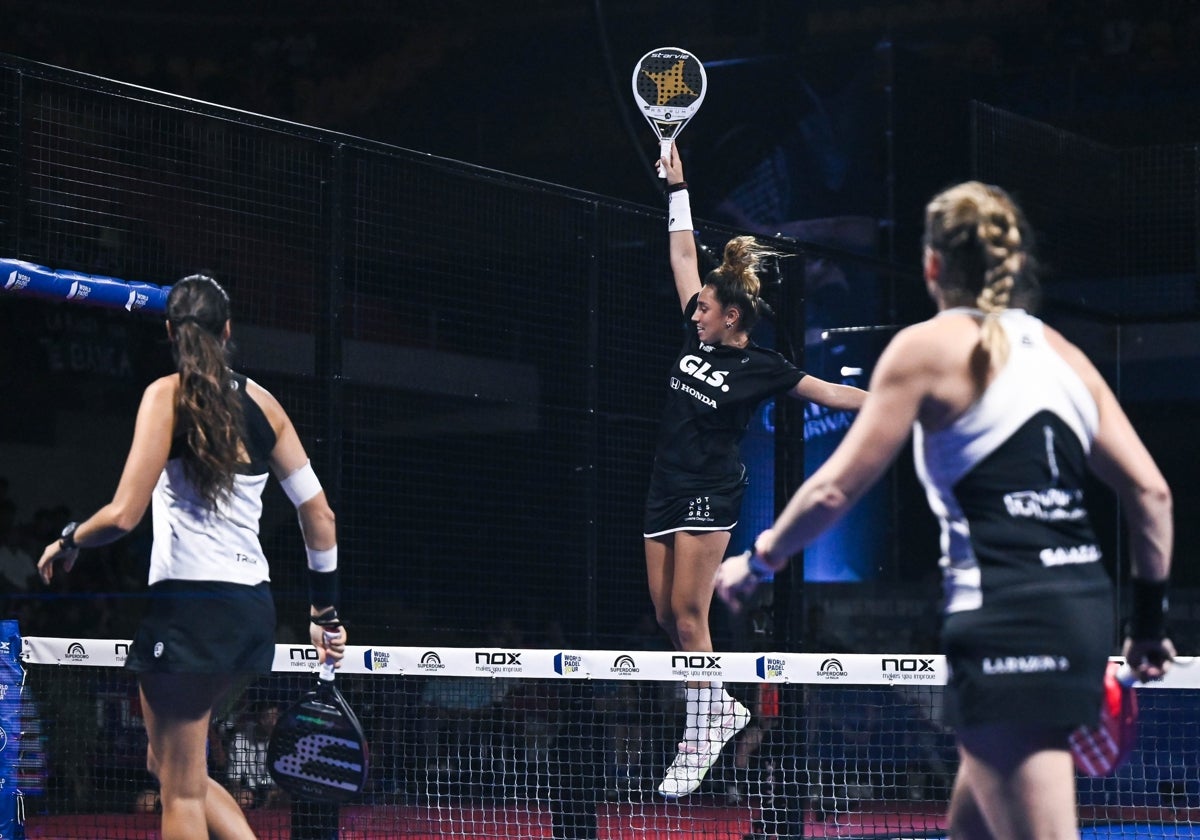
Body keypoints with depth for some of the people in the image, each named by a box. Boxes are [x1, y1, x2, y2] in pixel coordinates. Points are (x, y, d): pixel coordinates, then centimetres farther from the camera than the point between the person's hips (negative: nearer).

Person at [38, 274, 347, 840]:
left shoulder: (168, 394, -7)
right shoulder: (261, 402, 10)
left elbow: (123, 514, -14)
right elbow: (319, 515, 11)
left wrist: (67, 542, 6)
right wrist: (325, 613, 20)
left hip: (189, 602, -6)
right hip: (254, 607, 6)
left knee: (181, 789, 2)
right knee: (168, 765, 22)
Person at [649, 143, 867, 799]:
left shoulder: (760, 367, -7)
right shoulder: (698, 337, 8)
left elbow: (829, 392, -4)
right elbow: (684, 259, 13)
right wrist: (679, 189, 15)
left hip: (710, 493, -7)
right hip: (667, 489, 7)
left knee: (688, 611, -11)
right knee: (666, 612, 6)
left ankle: (698, 740, -6)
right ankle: (722, 708, 19)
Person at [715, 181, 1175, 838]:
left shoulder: (927, 346, -2)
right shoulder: (1063, 353, 15)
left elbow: (836, 489, -5)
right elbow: (1150, 491, 12)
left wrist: (757, 560, 10)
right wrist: (1150, 616, 20)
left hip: (1008, 619, -7)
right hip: (1081, 605, 7)